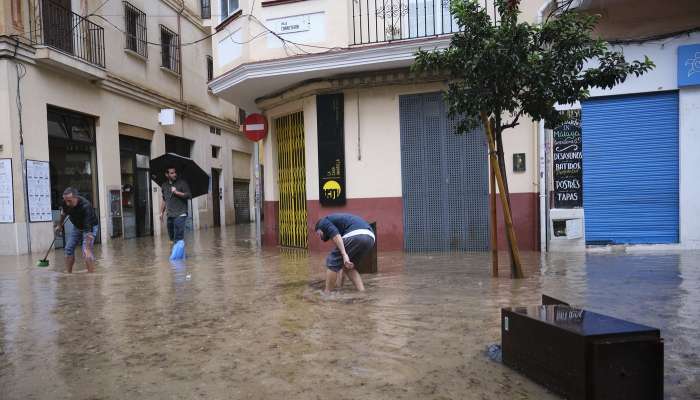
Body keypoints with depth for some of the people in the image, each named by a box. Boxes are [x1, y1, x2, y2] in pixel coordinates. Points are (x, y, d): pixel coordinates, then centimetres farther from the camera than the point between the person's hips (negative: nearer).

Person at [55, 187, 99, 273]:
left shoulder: (85, 206, -38)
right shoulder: (65, 203, -20)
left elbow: (88, 230, -40)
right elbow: (64, 213, 9)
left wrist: (88, 248, -44)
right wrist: (60, 225, 20)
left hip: (91, 226, -7)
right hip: (77, 226, 7)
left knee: (86, 251, -21)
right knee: (68, 249, 3)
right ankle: (68, 274, 14)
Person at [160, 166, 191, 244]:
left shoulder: (182, 183, -3)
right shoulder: (164, 185, 13)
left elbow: (189, 195, -10)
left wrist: (176, 192, -17)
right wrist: (162, 212, 19)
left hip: (180, 214, -6)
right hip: (170, 215, 6)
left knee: (178, 238, -15)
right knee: (171, 237, 13)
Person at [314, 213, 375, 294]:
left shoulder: (323, 222, 19)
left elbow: (335, 235, -8)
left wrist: (344, 254, -15)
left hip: (356, 235, -9)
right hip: (370, 238, 9)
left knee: (332, 262, 9)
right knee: (348, 267, 26)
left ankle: (327, 294, 16)